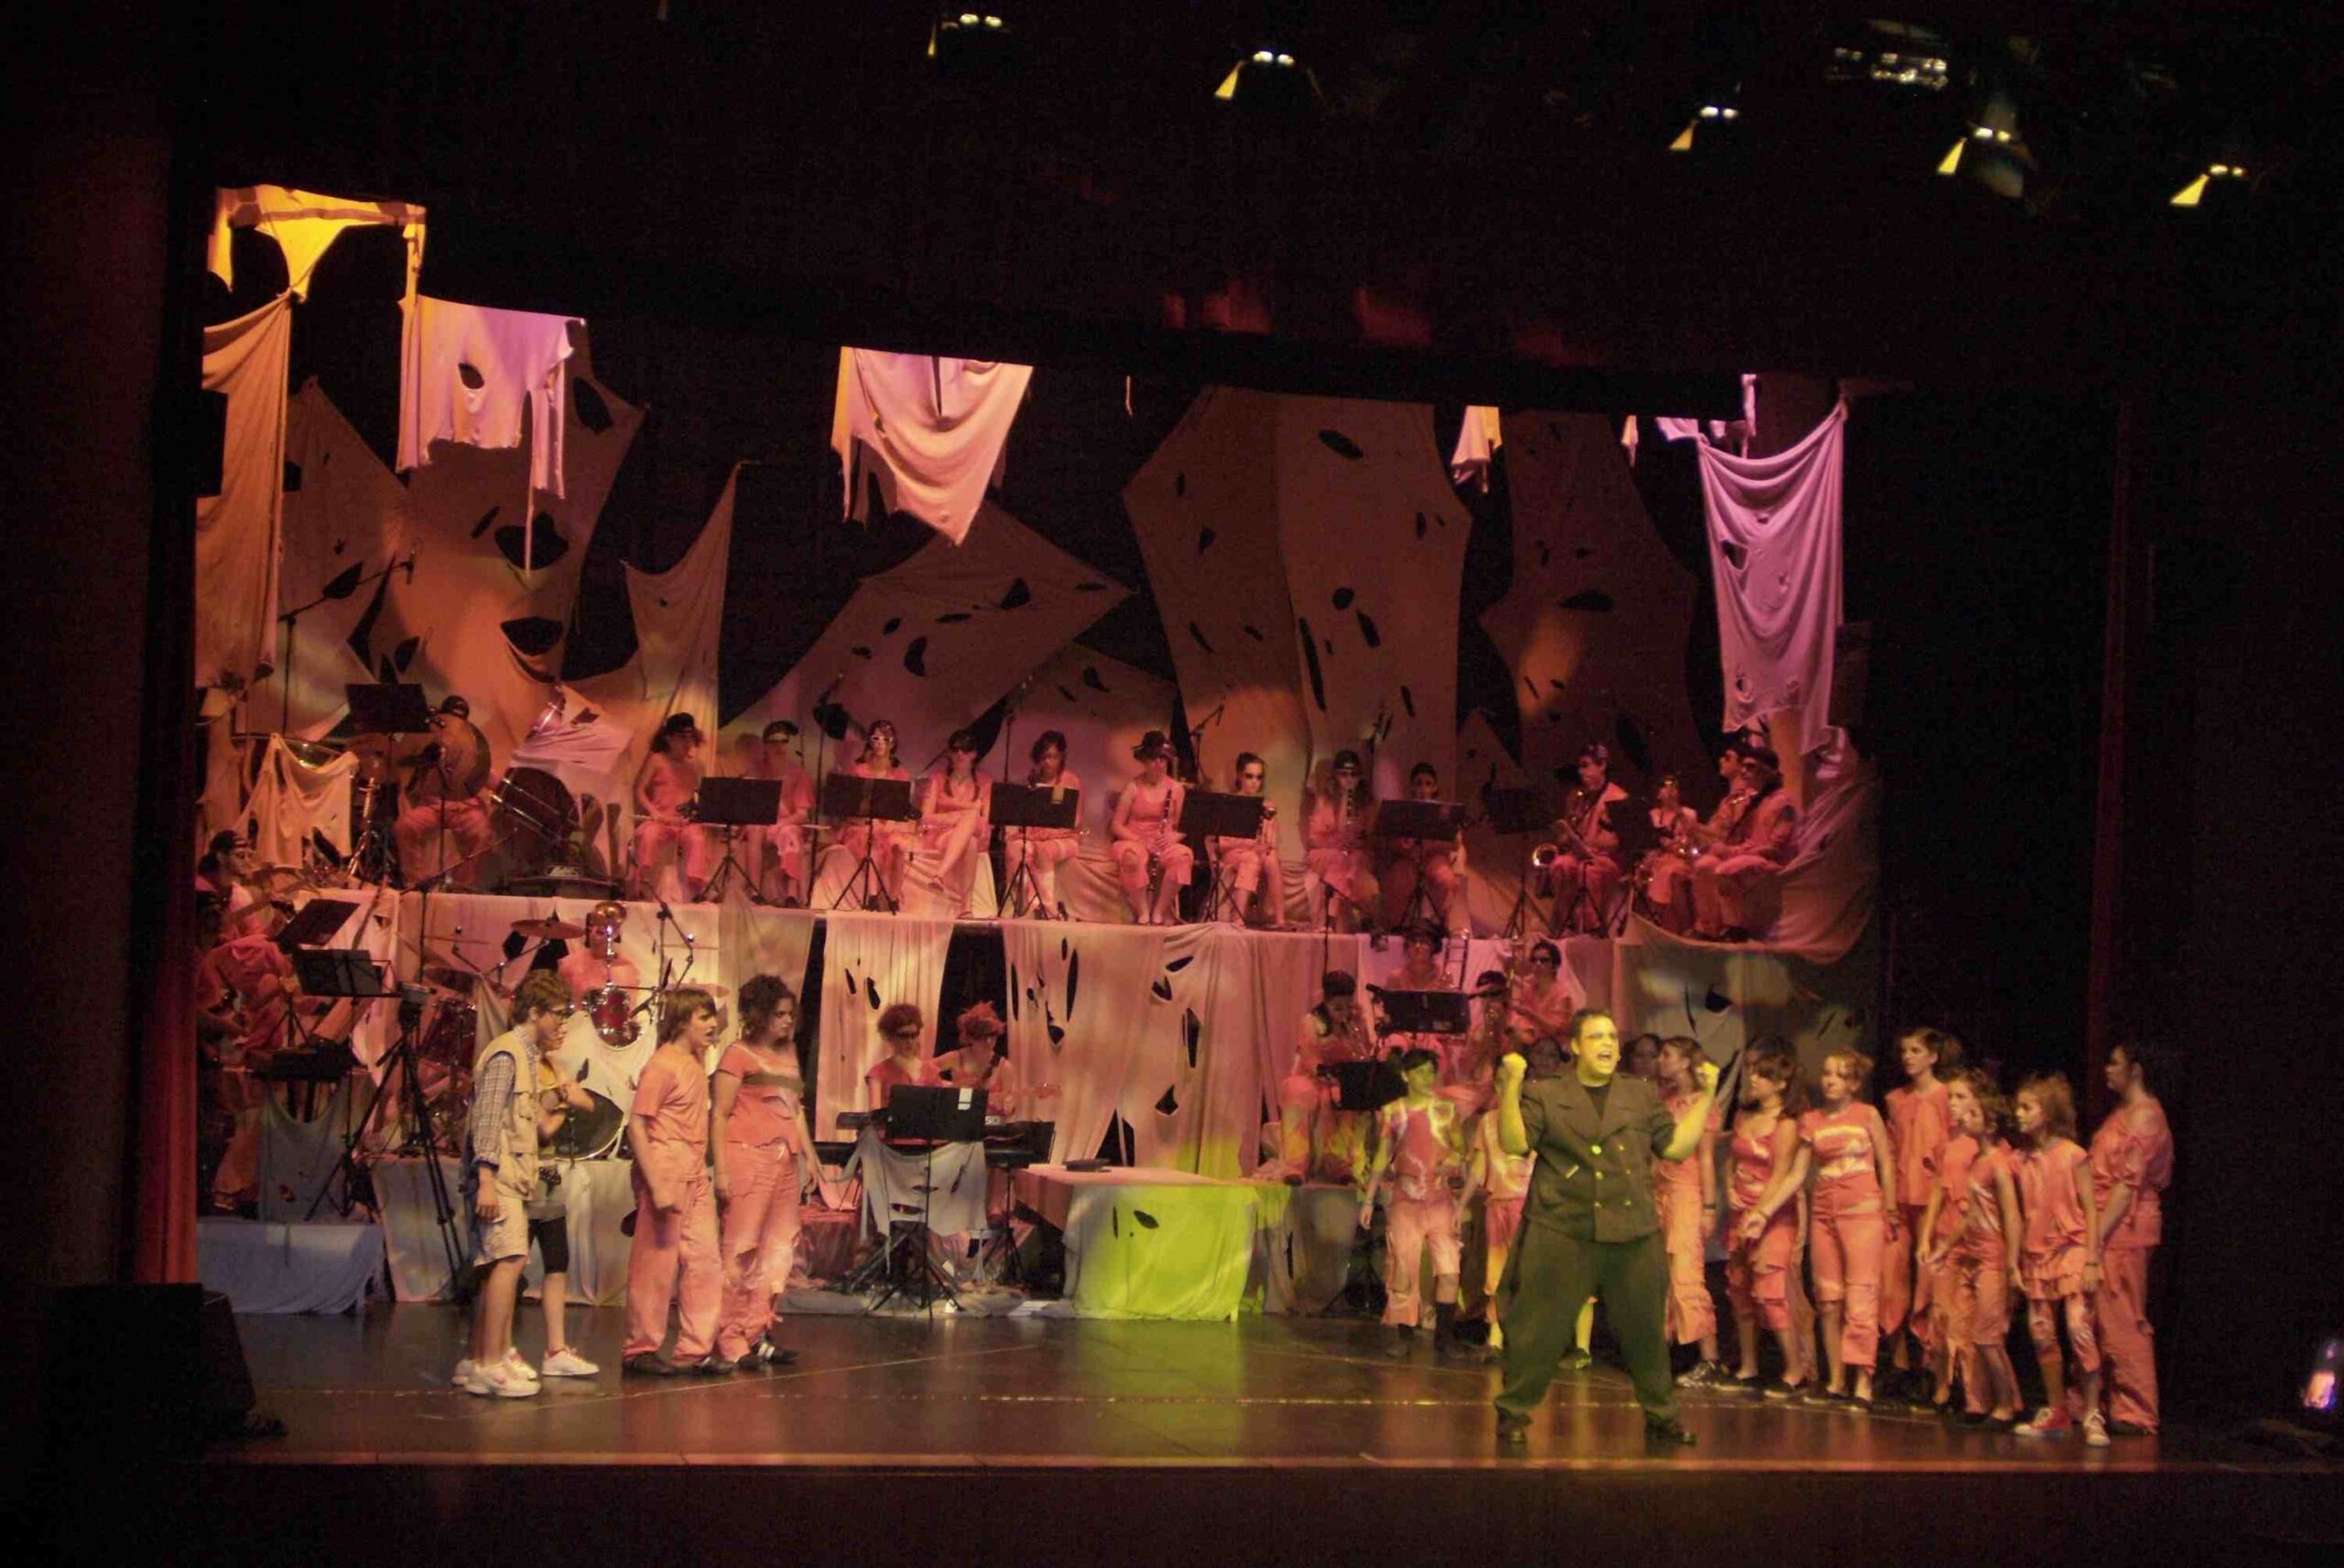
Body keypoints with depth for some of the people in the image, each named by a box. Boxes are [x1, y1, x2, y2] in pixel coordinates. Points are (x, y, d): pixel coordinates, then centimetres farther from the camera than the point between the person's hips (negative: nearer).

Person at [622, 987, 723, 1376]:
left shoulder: (697, 1059, 13)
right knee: (657, 1263, -1)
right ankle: (640, 1351, 8)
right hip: (666, 1170, -9)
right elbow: (636, 1125, -17)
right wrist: (656, 1187, -21)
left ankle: (694, 1349, 13)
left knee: (704, 1262, 7)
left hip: (696, 1176, 9)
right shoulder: (662, 1066, -13)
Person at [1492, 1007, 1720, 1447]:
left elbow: (1676, 1146, 12)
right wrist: (1510, 1086, -16)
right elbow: (1514, 1143, -7)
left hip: (1634, 1234, 3)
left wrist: (1705, 1096, 9)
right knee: (1539, 1329, -2)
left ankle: (1661, 1416, 25)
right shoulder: (1545, 1095, 5)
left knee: (1646, 1330, 11)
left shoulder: (1642, 1095, 16)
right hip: (1562, 1233, -3)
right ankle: (1513, 1412, 9)